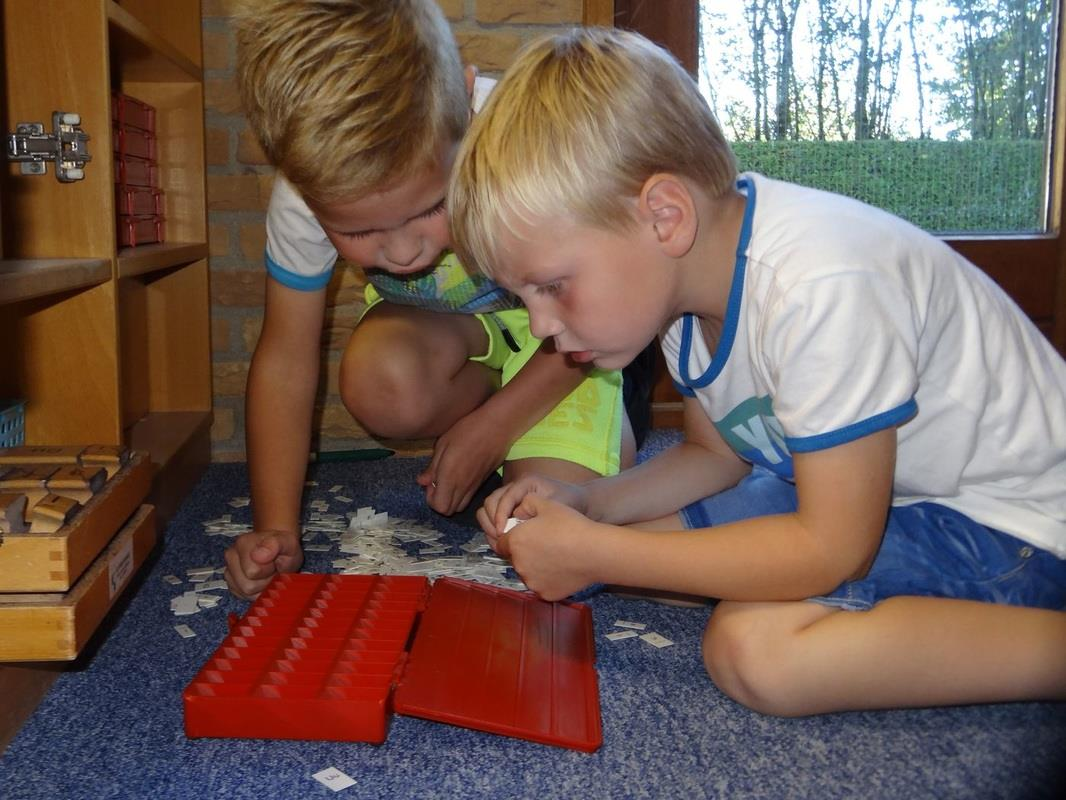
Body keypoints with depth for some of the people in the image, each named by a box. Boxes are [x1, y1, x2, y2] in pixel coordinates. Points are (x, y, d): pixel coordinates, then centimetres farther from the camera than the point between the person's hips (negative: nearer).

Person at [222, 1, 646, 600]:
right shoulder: (311, 194, -27)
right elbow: (286, 356, -15)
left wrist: (493, 424, -23)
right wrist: (277, 530, -21)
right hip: (440, 327, 3)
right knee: (381, 381, -33)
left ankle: (608, 423, 13)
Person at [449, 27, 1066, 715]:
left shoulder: (820, 286, -33)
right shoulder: (686, 264, -6)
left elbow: (832, 549, -28)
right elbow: (716, 454, 8)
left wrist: (594, 555, -24)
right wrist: (584, 505, -9)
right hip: (848, 491, 9)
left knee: (754, 647, -30)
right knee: (615, 536, -3)